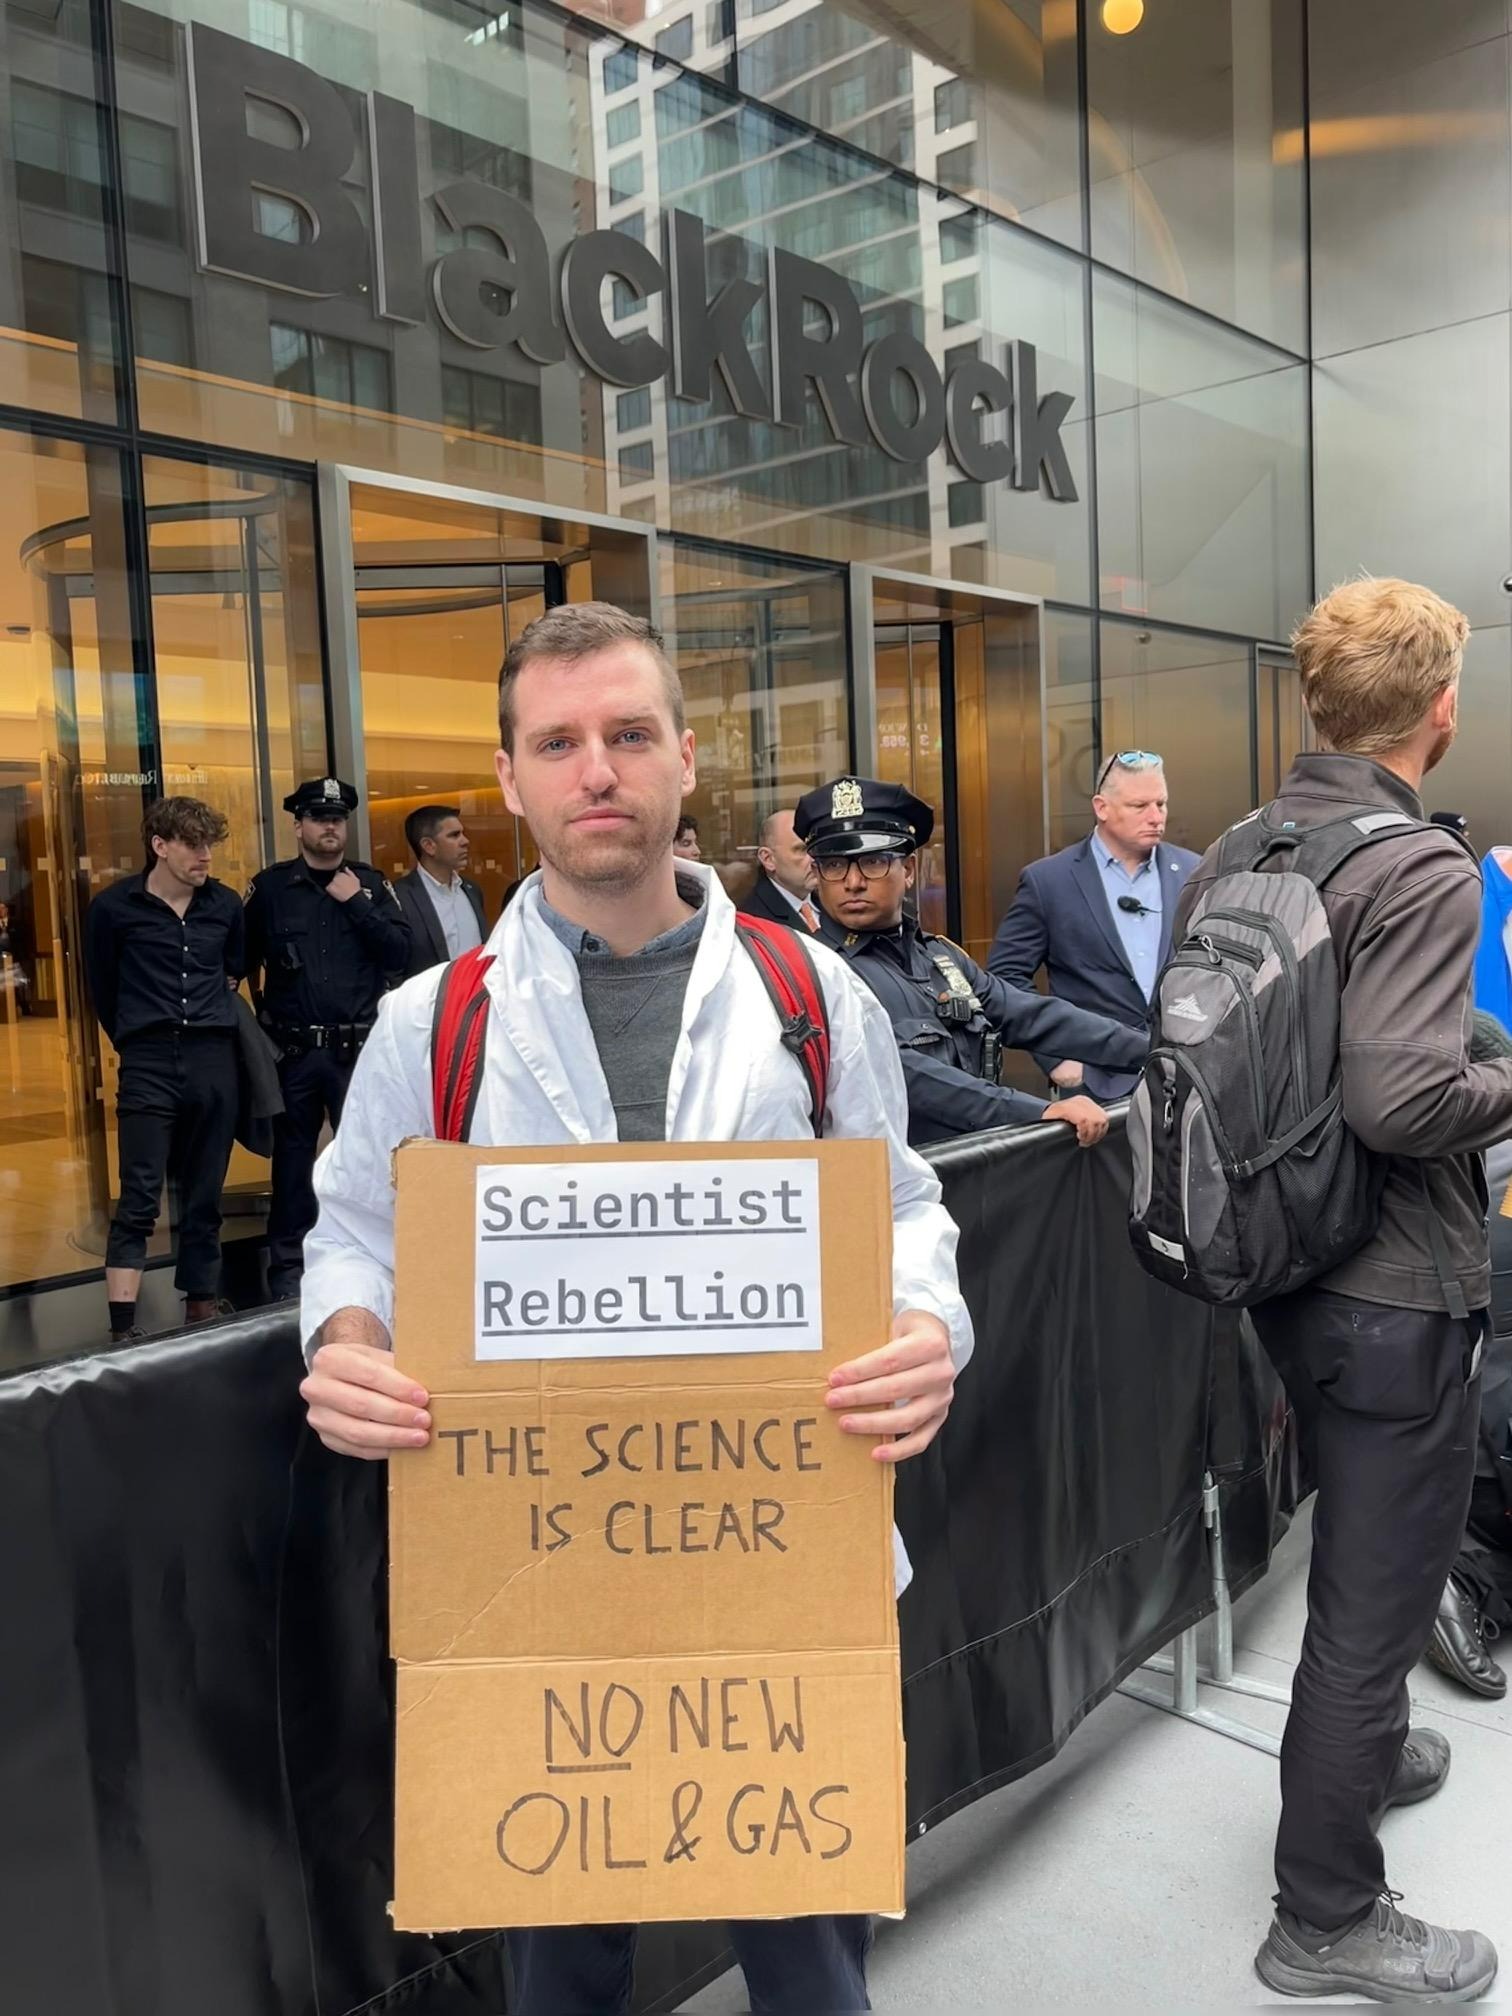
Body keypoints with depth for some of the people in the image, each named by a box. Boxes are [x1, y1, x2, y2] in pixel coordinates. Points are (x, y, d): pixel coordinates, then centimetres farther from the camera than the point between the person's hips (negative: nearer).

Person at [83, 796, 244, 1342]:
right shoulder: (114, 907, -2)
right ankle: (122, 1328, -6)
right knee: (140, 1199, -8)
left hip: (215, 1061, 3)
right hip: (149, 1066, -3)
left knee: (205, 1194, 10)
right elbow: (102, 990, 9)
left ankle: (201, 1301, 23)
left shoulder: (225, 904, 7)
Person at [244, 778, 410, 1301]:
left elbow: (399, 953, -4)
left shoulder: (370, 883, 6)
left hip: (359, 1048, 0)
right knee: (292, 1160, 8)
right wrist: (261, 1010, 4)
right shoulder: (270, 887, 4)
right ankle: (286, 1270, 18)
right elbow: (243, 960, 10)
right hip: (294, 1050, 0)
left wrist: (356, 902, -10)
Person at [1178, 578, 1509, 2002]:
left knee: (1356, 1552, 29)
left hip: (1284, 1272, 8)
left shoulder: (1229, 860, 3)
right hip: (1396, 1295, -8)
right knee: (1376, 1593, 8)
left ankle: (1354, 1754, 52)